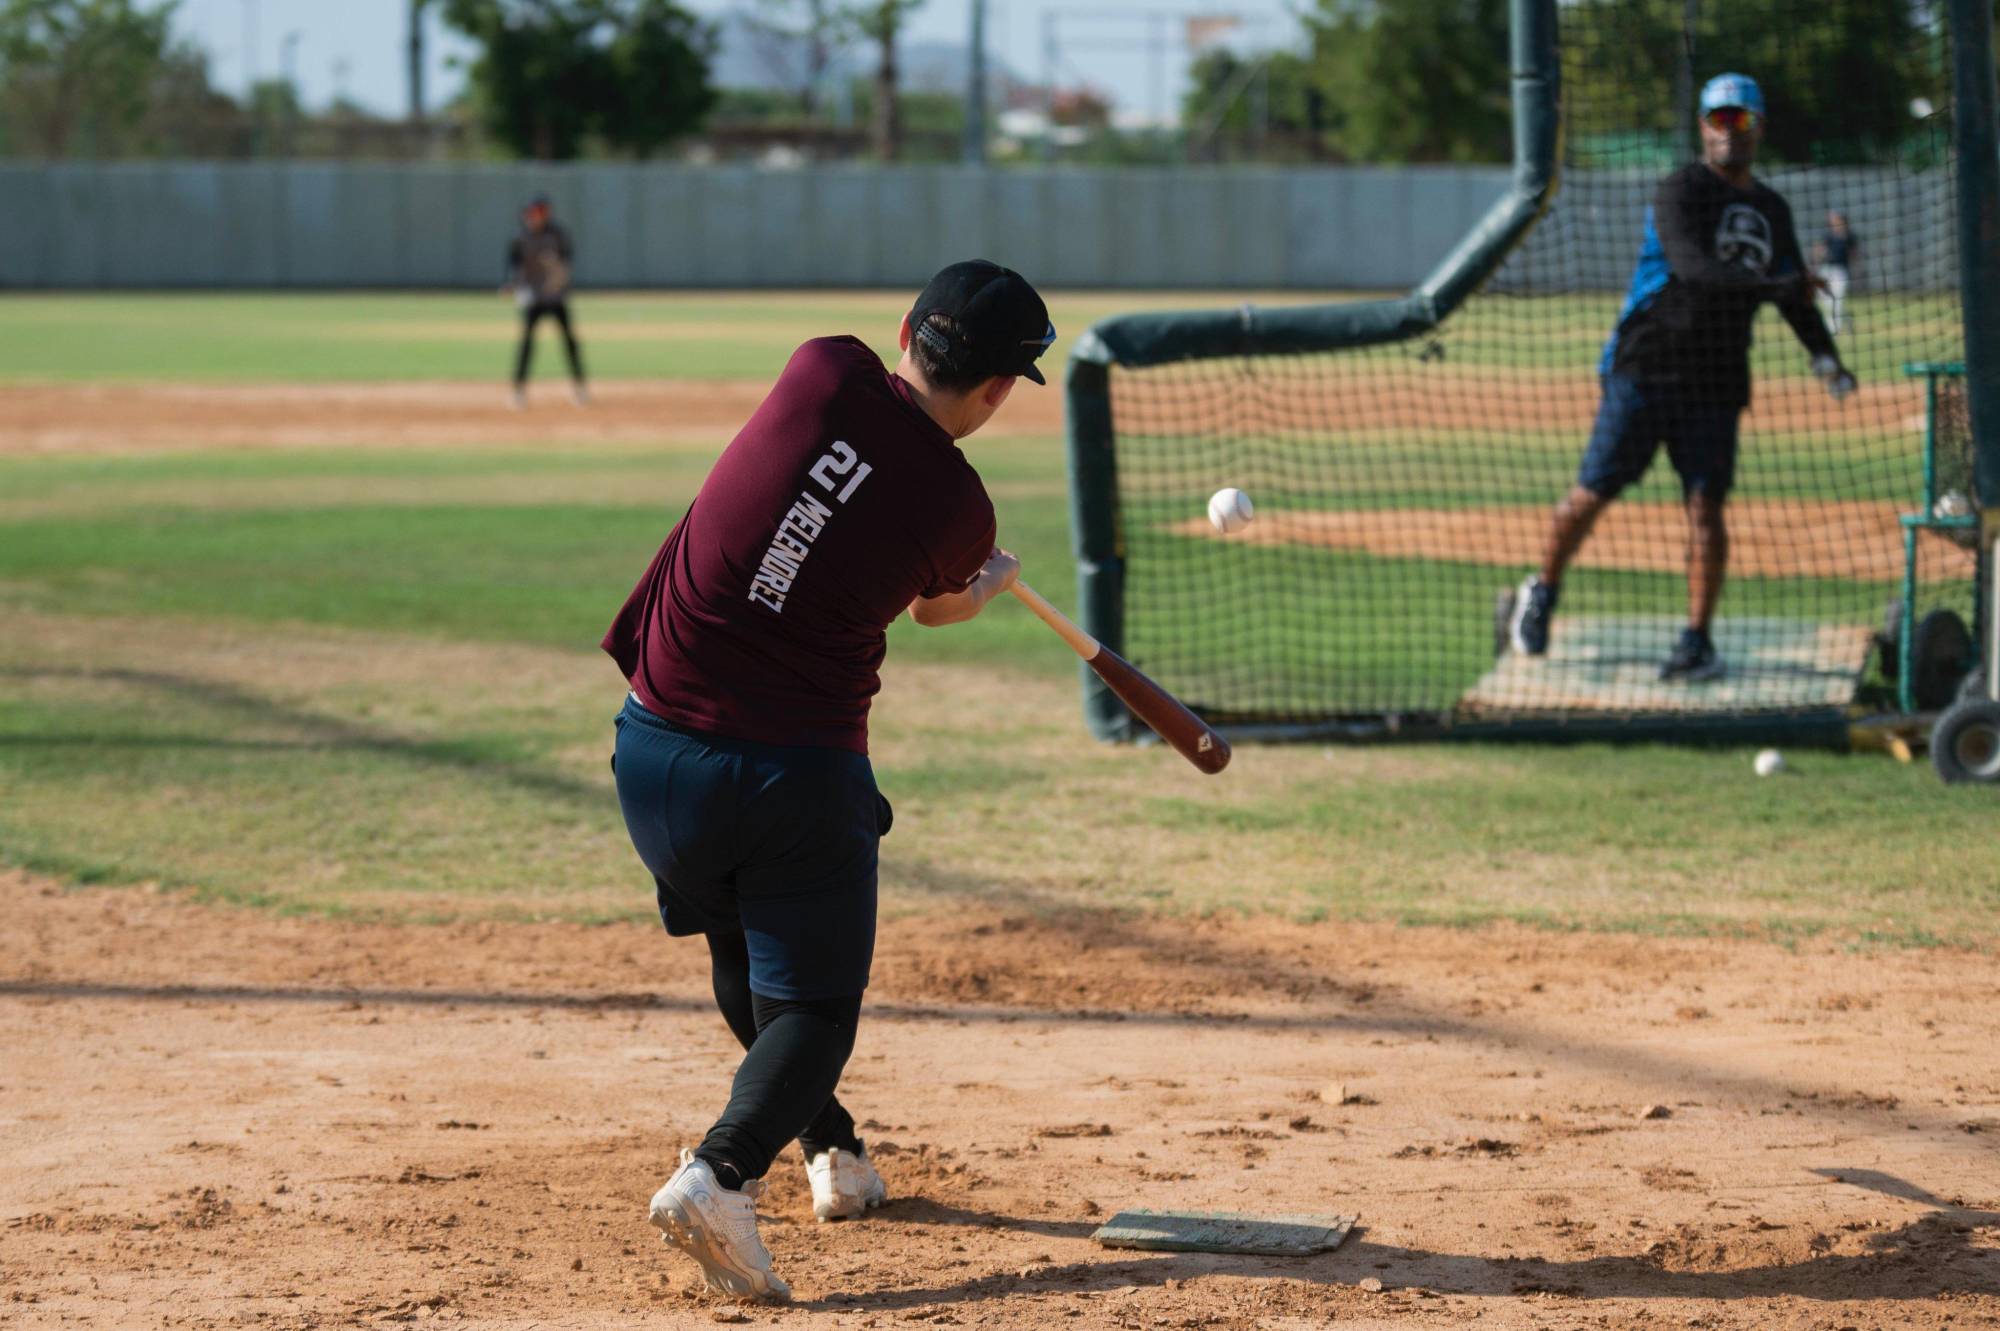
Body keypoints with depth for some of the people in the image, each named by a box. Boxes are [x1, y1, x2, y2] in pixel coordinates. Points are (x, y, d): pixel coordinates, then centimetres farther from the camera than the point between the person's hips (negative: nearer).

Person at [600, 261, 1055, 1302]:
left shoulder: (825, 374, -7)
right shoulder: (957, 509, -9)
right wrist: (990, 584, 39)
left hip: (655, 754, 4)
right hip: (799, 775, -4)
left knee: (743, 959, 25)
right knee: (812, 1004, 5)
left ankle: (833, 1152, 40)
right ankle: (722, 1173, -21)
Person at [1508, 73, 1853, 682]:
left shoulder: (1772, 211, 14)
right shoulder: (1682, 191, -7)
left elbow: (1793, 293, 22)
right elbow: (1691, 265, -24)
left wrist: (1822, 353, 6)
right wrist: (1771, 285, -34)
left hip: (1714, 384, 4)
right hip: (1643, 370, -4)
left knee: (1705, 506, -5)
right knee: (1592, 493, -1)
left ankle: (1698, 641, -1)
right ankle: (1541, 594, 22)